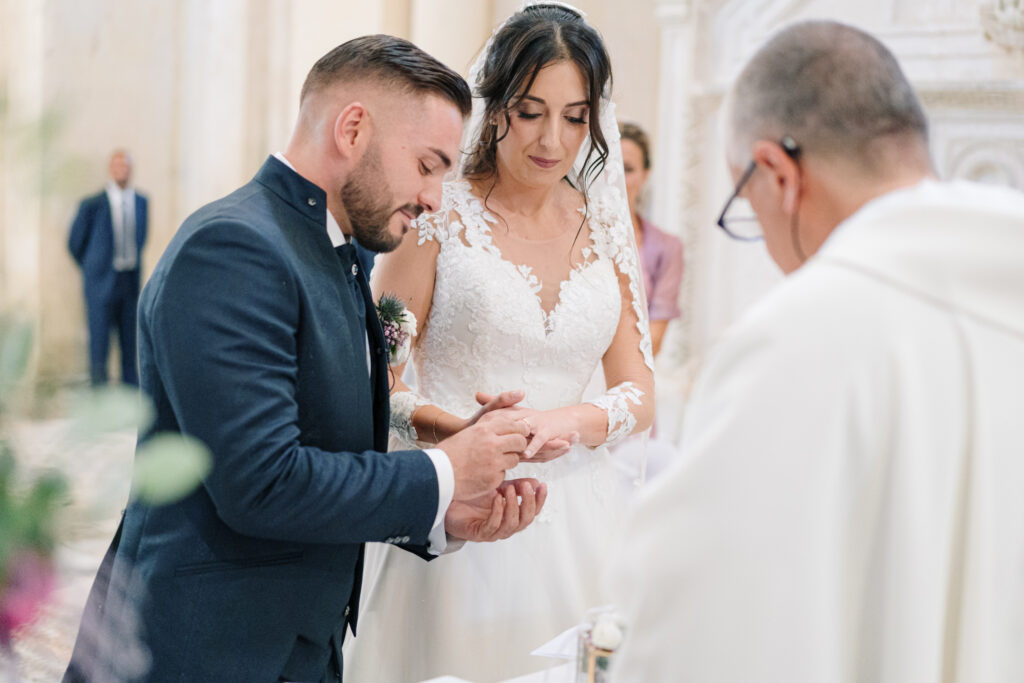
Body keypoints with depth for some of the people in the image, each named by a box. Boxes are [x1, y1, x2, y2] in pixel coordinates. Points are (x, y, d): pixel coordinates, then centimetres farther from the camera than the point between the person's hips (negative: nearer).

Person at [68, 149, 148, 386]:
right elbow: (75, 243, 4)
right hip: (101, 286, -4)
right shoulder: (92, 204, -7)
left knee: (130, 346, 7)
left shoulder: (141, 202, 6)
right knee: (99, 349, -4)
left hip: (131, 284, 4)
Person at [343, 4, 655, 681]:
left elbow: (639, 395, 6)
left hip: (573, 516, 4)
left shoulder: (605, 226, 7)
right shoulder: (437, 214, -4)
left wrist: (565, 422, -16)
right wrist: (463, 430, -24)